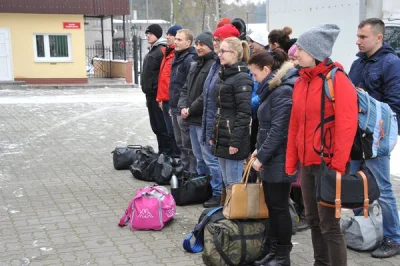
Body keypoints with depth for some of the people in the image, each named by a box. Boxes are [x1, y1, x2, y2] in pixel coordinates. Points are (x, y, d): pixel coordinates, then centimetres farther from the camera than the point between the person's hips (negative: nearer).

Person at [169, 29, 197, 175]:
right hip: (176, 108, 10)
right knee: (181, 144, 17)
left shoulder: (190, 59, -16)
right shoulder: (177, 58, 16)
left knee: (188, 145, -3)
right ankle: (185, 170, 26)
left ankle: (191, 173, 4)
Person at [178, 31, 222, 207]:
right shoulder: (195, 65, 16)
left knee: (210, 158, -5)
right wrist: (183, 106, -1)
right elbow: (186, 89, 16)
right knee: (199, 157, 19)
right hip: (193, 120, 9)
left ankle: (218, 193, 3)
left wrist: (191, 109, -13)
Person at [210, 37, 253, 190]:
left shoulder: (242, 78, -12)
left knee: (234, 184, -2)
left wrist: (236, 141, -21)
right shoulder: (224, 75, 15)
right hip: (222, 138, 9)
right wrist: (214, 135, 18)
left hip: (233, 139, -9)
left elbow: (244, 113, -18)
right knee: (226, 183, 15)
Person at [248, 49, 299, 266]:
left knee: (279, 207, 1)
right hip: (270, 158, 9)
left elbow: (278, 130, -21)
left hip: (279, 160, -9)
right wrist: (259, 149, 12)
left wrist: (261, 157, -17)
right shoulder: (272, 89, 14)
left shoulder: (284, 90, -17)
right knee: (271, 205, 14)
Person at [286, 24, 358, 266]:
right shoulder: (301, 82, 11)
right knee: (313, 219, 16)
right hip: (307, 163, 8)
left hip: (328, 163, -8)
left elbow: (347, 125, -17)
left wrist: (338, 166, -19)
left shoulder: (337, 80, -12)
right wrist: (291, 162, 10)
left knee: (329, 224, -2)